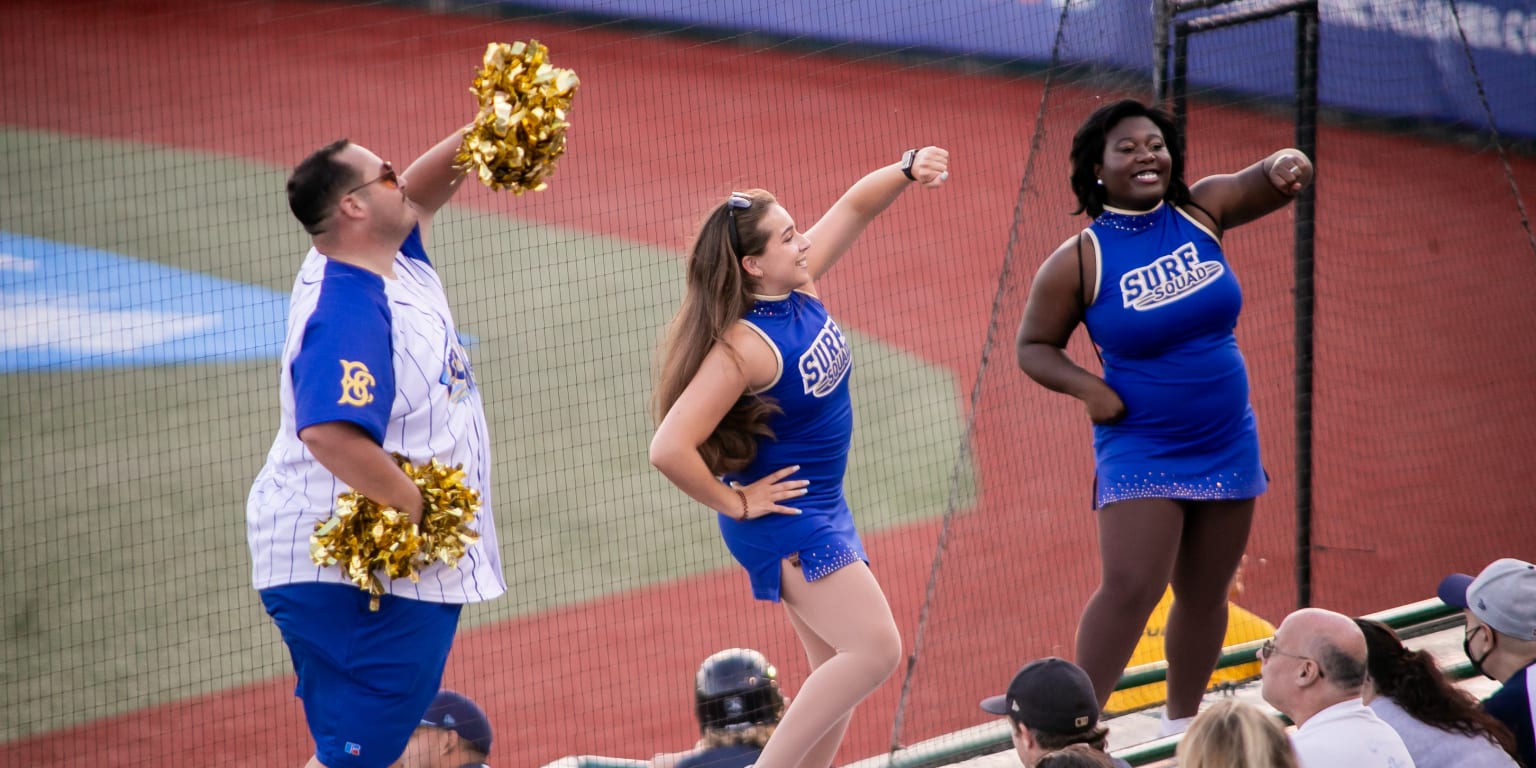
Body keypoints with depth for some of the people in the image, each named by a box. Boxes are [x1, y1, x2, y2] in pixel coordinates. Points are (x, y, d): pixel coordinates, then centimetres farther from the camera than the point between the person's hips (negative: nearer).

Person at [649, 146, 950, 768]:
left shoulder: (799, 288, -3)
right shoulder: (744, 347, -26)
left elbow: (854, 207, 10)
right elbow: (670, 449, -32)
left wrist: (907, 170, -10)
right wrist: (735, 504, -19)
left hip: (822, 510, 9)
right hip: (785, 524, -9)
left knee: (841, 667, 10)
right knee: (875, 649, -13)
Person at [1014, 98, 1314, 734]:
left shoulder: (1201, 211, -1)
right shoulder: (1079, 261, -11)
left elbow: (1268, 178, -3)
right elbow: (1034, 347, -2)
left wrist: (1288, 167, -27)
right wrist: (1089, 389, -18)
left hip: (1226, 445, 5)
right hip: (1141, 453, -4)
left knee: (1204, 595, 13)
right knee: (1130, 590, -17)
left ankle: (1182, 721, 31)